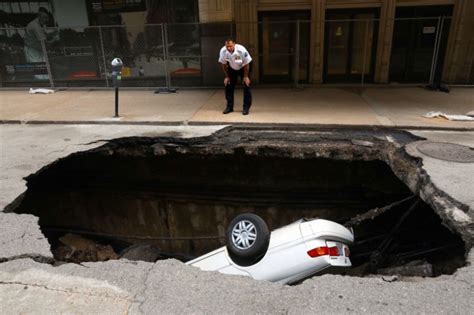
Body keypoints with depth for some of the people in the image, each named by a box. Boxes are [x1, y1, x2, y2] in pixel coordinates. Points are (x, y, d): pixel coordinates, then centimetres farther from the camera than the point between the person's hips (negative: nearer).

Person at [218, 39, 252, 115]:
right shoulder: (223, 51, -27)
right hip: (232, 69, 3)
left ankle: (246, 108, -1)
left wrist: (245, 76, -18)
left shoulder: (241, 50, -36)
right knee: (228, 86, -1)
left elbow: (246, 64, -22)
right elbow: (223, 64, -10)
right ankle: (229, 107, 12)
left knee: (246, 86, -10)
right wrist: (226, 76, -8)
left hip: (243, 68, -3)